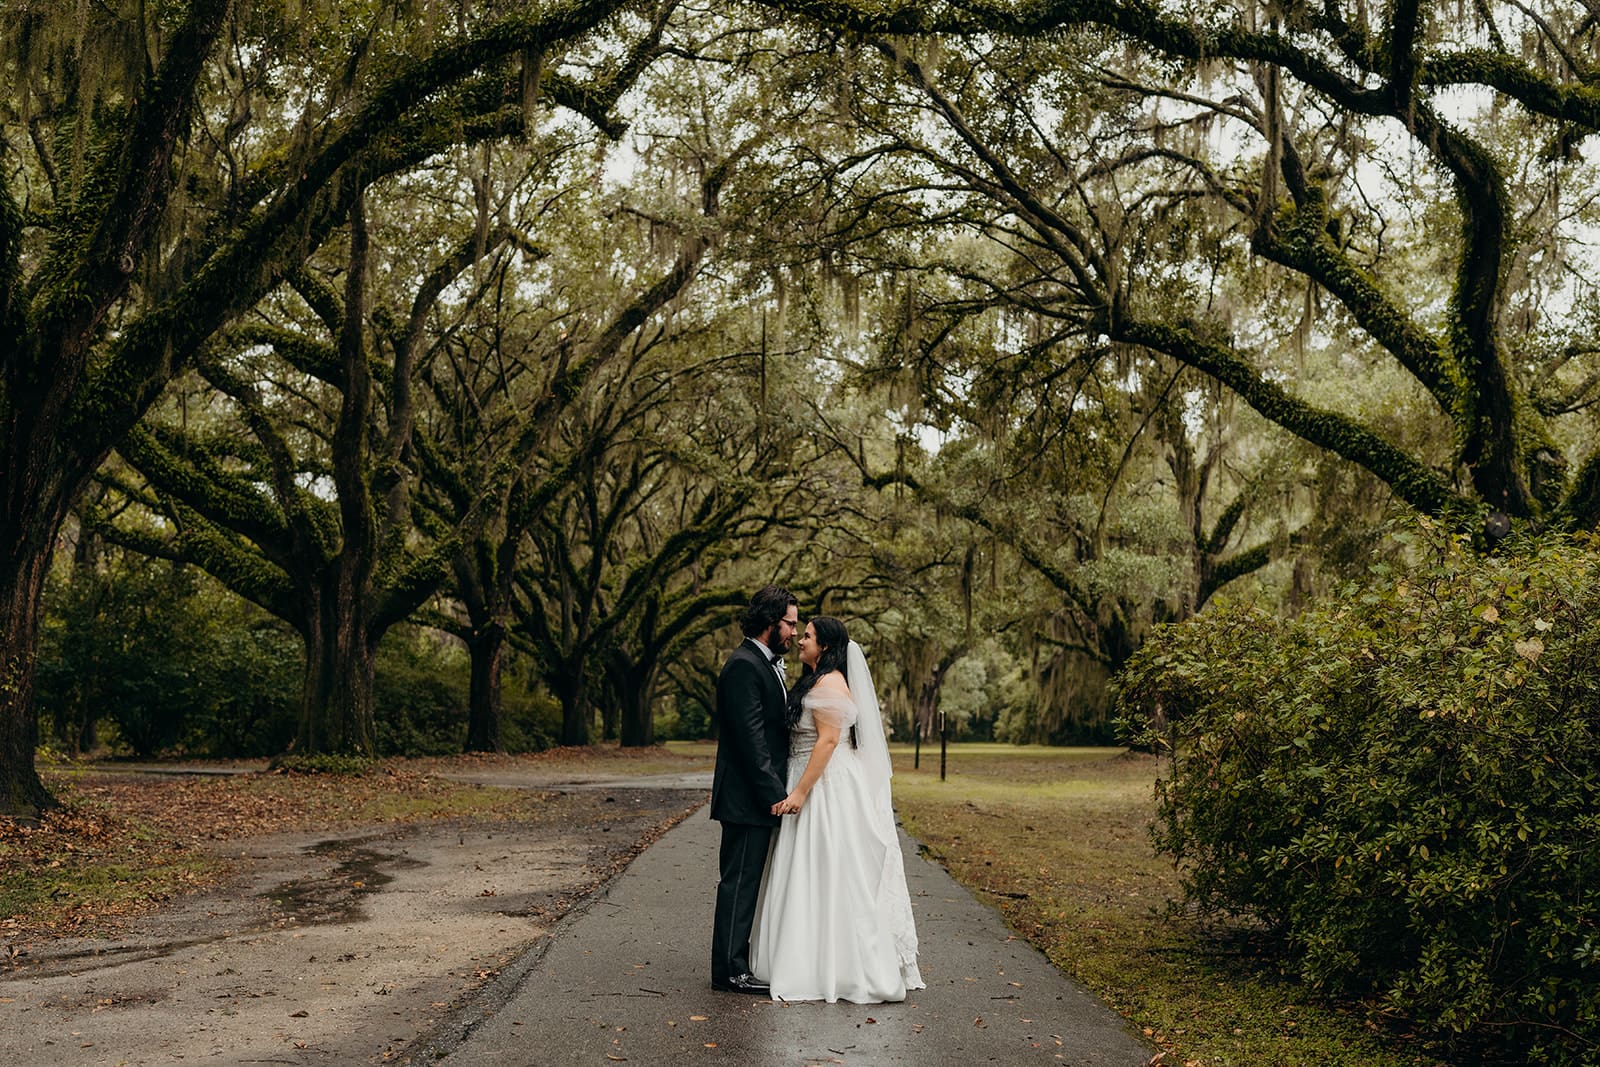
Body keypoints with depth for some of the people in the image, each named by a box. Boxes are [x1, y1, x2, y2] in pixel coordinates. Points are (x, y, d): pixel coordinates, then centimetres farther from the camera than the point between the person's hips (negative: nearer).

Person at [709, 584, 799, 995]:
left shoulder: (767, 664, 17)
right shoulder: (744, 667, -16)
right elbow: (751, 738, -21)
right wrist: (775, 793, -21)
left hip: (759, 796, 10)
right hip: (746, 798, -10)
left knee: (745, 882, 15)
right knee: (738, 881, -4)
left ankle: (737, 960, 23)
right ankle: (729, 970, 3)